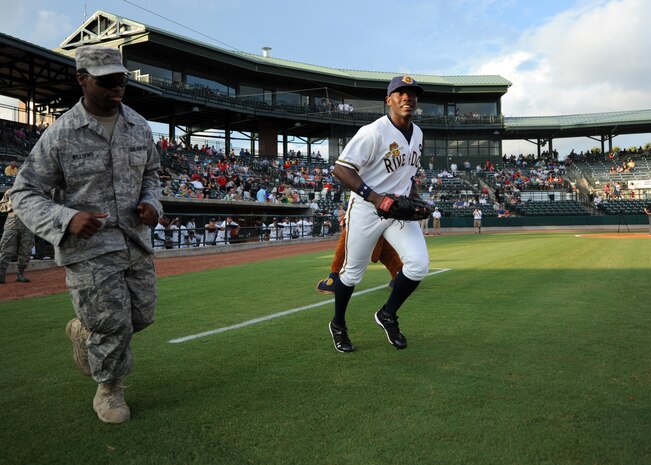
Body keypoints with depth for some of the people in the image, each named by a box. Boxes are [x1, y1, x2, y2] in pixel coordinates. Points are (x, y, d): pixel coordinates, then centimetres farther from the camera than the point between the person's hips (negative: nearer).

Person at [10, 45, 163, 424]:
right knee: (112, 323, -2)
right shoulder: (60, 134, -11)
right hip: (88, 246, -5)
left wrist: (151, 203, -2)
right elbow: (25, 194, -7)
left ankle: (84, 330, 45)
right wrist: (67, 219, -26)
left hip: (137, 240, 6)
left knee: (141, 316, 13)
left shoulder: (139, 126, 4)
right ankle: (109, 390, 27)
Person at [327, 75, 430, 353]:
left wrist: (414, 198, 7)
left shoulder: (417, 134, 7)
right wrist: (375, 197, -29)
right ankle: (338, 325, 29)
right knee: (352, 272, 5)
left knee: (419, 264, -10)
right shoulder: (373, 132, -17)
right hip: (366, 209, -6)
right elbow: (341, 169, -22)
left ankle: (388, 316, 13)